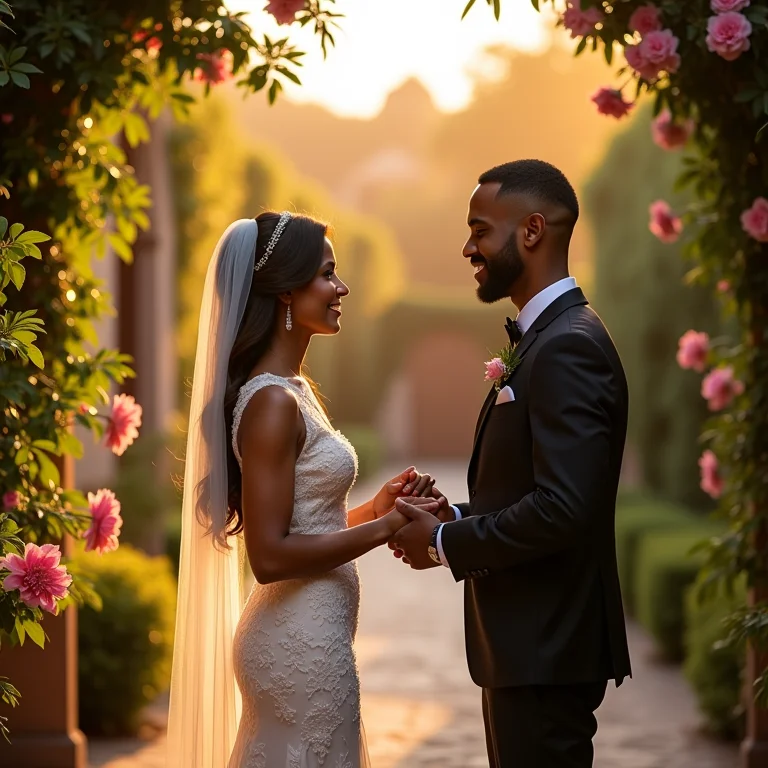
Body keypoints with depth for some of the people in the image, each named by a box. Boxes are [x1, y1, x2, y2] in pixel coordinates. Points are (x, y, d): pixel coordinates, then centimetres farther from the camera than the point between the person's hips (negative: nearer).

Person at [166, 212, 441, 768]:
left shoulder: (293, 389, 12)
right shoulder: (271, 402, -17)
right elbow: (270, 555, -21)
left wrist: (374, 508, 2)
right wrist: (385, 528, -16)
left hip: (304, 634, 9)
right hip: (302, 643, -9)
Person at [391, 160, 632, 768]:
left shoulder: (570, 347, -18)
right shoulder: (543, 337, 14)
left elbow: (562, 509, -26)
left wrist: (446, 543, -14)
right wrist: (458, 522, 4)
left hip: (547, 654, -10)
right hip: (526, 647, 10)